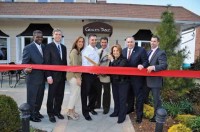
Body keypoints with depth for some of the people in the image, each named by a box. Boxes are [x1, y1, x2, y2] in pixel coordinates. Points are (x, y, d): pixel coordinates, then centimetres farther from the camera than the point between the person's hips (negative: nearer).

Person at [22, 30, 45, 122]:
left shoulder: (44, 47, 8)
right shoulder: (28, 48, -10)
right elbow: (24, 63, -12)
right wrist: (25, 69, -33)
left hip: (42, 77, 6)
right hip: (33, 77, -6)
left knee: (39, 97, 17)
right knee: (31, 98, 7)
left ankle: (36, 112, 34)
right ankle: (31, 115, 21)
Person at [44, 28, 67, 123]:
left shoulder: (64, 47, 12)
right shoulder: (49, 47, -6)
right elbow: (47, 62, -11)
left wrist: (66, 74, 9)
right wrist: (49, 76, -16)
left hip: (62, 75, 5)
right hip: (53, 75, -5)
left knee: (60, 95, 12)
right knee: (51, 95, 5)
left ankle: (57, 111, 27)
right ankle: (50, 113, 20)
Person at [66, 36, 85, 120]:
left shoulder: (79, 52, 16)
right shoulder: (74, 51, -11)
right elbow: (74, 65, -17)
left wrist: (79, 77, 7)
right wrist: (78, 77, -19)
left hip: (77, 75, 9)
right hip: (73, 75, -9)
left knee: (76, 93, 12)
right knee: (75, 93, -4)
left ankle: (72, 110, 22)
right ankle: (70, 112, 7)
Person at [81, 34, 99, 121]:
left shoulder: (97, 50, 10)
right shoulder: (86, 50, -10)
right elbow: (85, 64, -16)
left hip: (95, 74, 7)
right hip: (87, 74, -7)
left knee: (93, 92, 18)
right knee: (85, 93, 1)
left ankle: (91, 108, 37)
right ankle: (85, 112, 12)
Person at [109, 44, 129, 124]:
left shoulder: (124, 60, -11)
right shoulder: (112, 60, 8)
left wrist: (112, 61, -19)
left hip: (123, 82, -6)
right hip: (114, 82, 6)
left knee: (122, 99, -1)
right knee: (115, 98, 15)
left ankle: (122, 116, 8)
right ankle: (116, 112, 30)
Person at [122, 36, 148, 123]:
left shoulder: (141, 50, -10)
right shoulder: (123, 51, 6)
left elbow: (145, 62, -12)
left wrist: (142, 65, -32)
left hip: (137, 77, -5)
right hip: (127, 77, 6)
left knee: (139, 96, 5)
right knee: (129, 94, 23)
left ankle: (139, 115, 17)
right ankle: (130, 108, 44)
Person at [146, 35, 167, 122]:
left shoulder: (161, 53, -12)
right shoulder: (148, 52, 14)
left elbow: (164, 65, -21)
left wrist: (153, 67, -33)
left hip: (155, 80, -8)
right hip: (147, 79, 8)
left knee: (156, 100, 4)